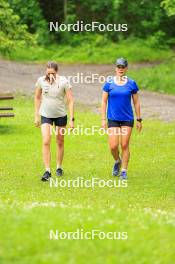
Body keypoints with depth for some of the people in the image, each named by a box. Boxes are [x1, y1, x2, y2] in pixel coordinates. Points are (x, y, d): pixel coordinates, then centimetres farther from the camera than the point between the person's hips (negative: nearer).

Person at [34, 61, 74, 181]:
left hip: (60, 115, -1)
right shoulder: (41, 81, -8)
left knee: (60, 142, 12)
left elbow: (70, 100, -10)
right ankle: (47, 171, -12)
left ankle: (59, 167, 29)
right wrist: (36, 116, 8)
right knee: (46, 142, -12)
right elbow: (37, 98, 8)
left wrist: (72, 119, -14)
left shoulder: (64, 82, -14)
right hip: (46, 115, 1)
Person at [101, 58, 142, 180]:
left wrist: (139, 120, 6)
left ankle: (124, 171, 10)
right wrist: (103, 119, -2)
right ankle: (117, 161, 26)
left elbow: (136, 102, 6)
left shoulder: (131, 83, 0)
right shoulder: (109, 83, -1)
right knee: (113, 146, -6)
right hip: (113, 119, 0)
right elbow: (104, 101, 3)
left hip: (127, 119, 0)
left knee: (125, 145, -1)